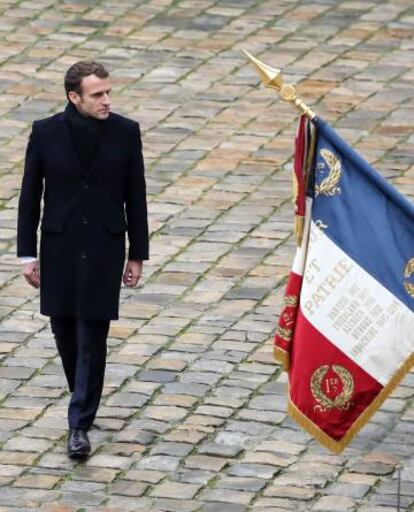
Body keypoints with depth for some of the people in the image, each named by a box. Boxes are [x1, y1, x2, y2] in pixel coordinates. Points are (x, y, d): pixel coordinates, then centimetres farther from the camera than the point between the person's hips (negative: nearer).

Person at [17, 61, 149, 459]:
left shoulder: (125, 133, -4)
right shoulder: (46, 133, -5)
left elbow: (135, 197, 3)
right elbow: (30, 196, 2)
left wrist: (137, 256, 3)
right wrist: (28, 254, 0)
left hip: (104, 250, -1)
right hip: (59, 250, 1)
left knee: (93, 337, -4)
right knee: (65, 331, 10)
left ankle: (80, 424, -1)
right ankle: (84, 398, 33)